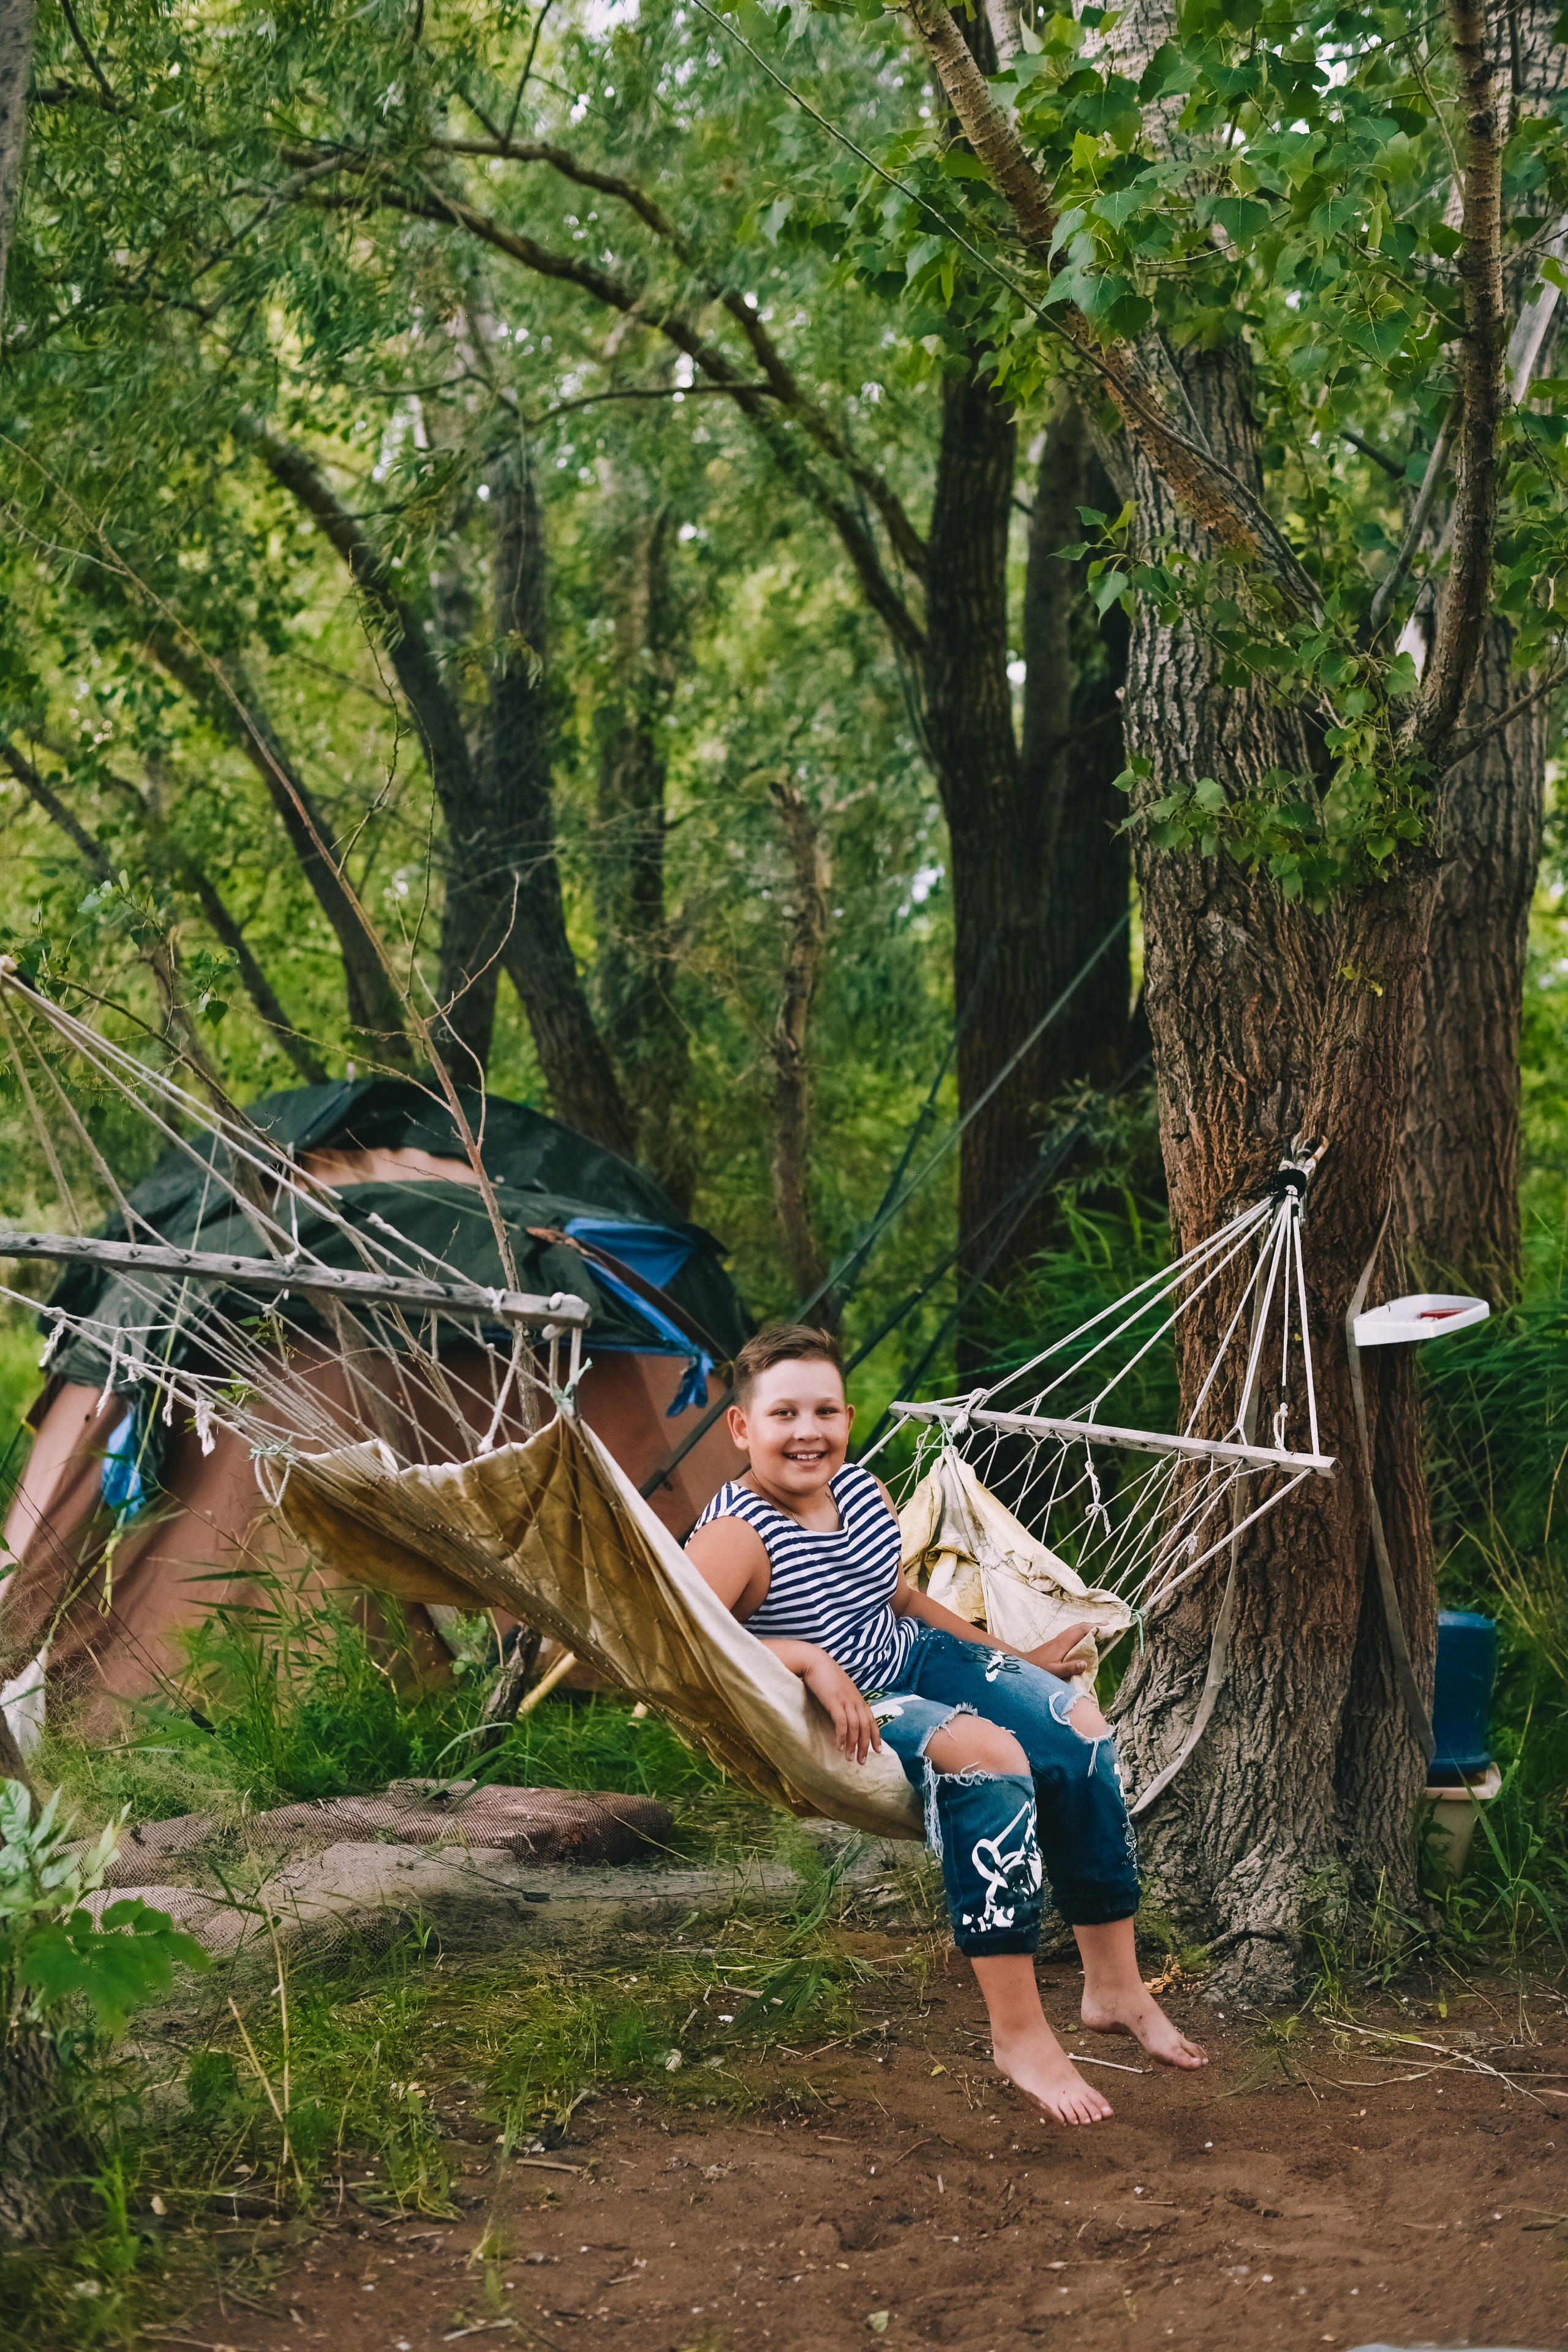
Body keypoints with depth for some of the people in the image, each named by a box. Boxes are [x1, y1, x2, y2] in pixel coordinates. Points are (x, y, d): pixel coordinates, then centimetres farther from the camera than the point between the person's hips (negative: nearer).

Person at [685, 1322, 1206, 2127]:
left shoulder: (864, 1490, 4)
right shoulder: (737, 1534, -20)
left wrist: (1018, 1659, 20)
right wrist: (806, 1659, -36)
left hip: (913, 1660, 8)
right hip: (833, 1714, -8)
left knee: (1079, 1724, -11)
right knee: (990, 1754, -32)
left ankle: (1114, 1984, 0)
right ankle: (1017, 2033, -26)